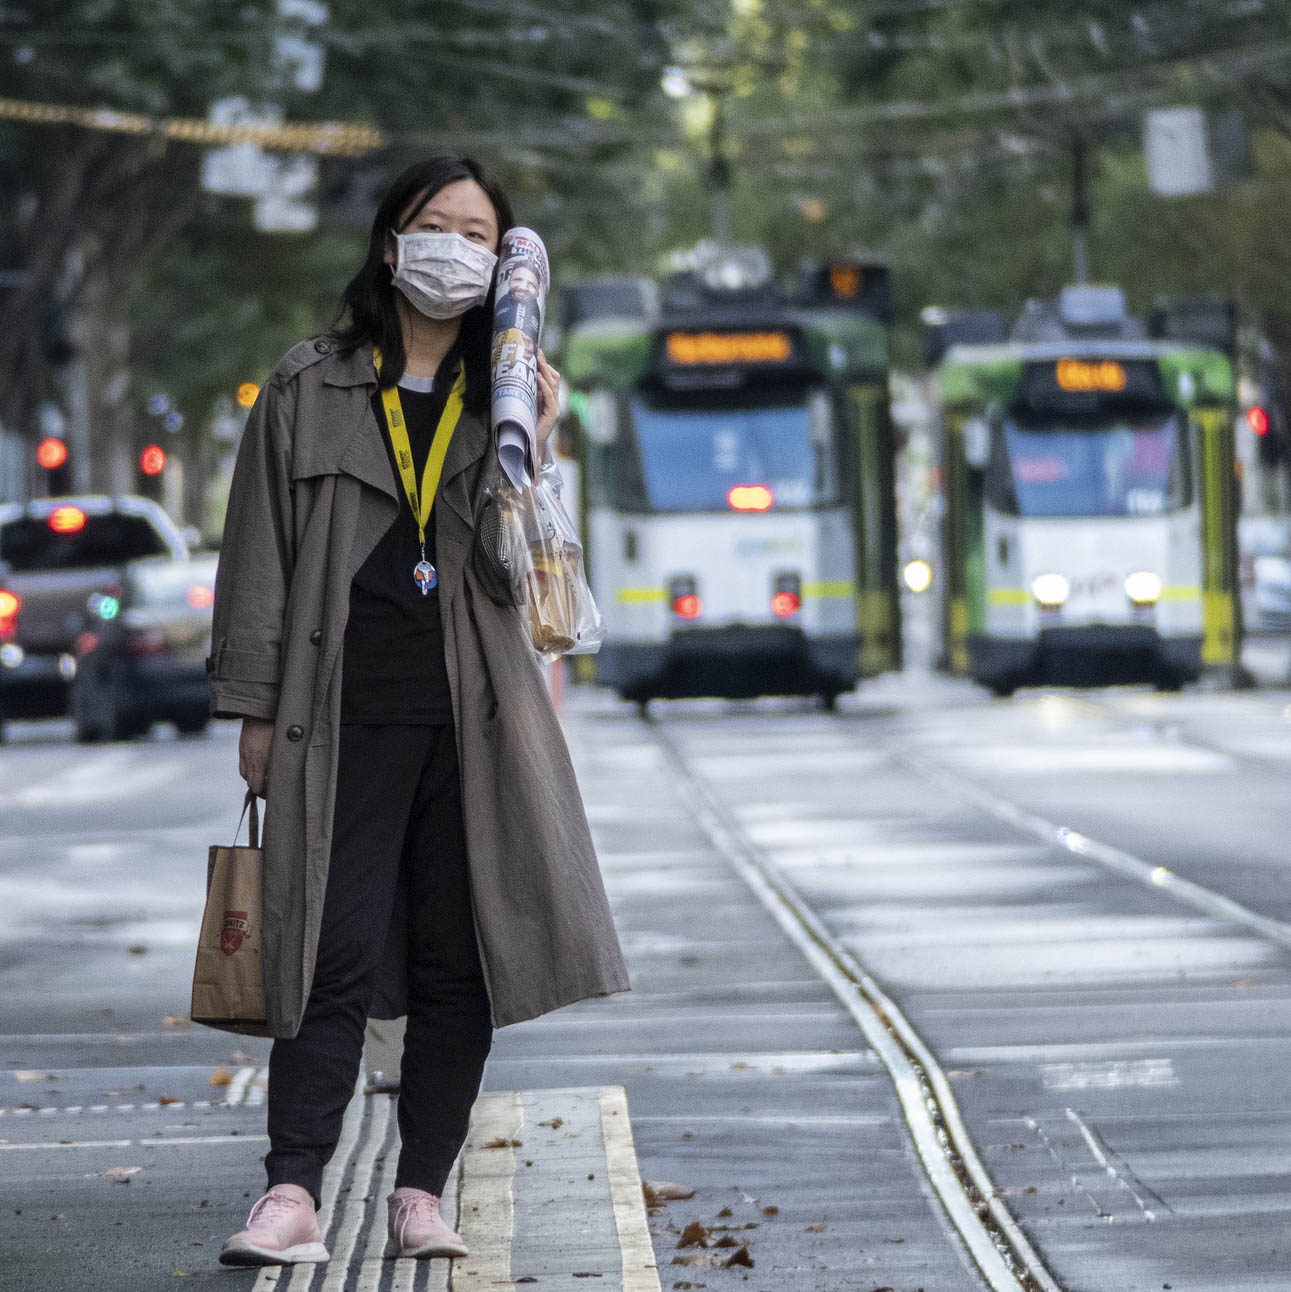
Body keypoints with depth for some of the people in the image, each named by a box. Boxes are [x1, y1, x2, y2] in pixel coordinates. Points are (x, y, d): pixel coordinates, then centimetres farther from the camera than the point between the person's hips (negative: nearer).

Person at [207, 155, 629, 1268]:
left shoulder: (501, 398, 10)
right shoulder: (308, 392, 6)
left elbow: (507, 568, 0)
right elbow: (261, 554, 6)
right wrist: (255, 709, 2)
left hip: (474, 716, 2)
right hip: (344, 715, -2)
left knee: (460, 964, 2)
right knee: (333, 957, -8)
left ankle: (421, 1198, 7)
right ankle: (294, 1197, -11)